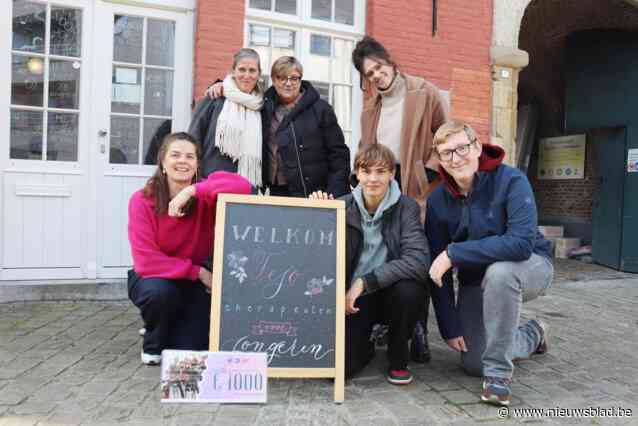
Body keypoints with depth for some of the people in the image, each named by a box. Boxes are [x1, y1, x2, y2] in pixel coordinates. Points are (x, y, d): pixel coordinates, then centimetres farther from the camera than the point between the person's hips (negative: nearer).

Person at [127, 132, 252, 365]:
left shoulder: (204, 196, -14)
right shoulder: (142, 201, -17)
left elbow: (243, 186, -35)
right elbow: (146, 261, -21)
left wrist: (192, 190, -40)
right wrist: (198, 271, -23)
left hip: (194, 281, 1)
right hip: (153, 278, -1)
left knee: (192, 346, -14)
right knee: (160, 292, -35)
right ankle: (153, 344, -1)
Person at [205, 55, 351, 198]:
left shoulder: (321, 109, 0)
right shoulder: (265, 105, 11)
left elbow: (339, 155, -3)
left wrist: (334, 196, -11)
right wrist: (221, 86, 8)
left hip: (313, 194, -3)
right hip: (276, 193, 4)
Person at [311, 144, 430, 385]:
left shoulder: (406, 208, -9)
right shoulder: (343, 207, -4)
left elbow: (418, 261, -24)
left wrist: (365, 281, -28)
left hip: (390, 292, 0)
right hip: (351, 298, 1)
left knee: (409, 290, -34)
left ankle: (398, 359, -2)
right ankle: (367, 343, 22)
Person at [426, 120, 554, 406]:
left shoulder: (510, 180, -22)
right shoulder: (438, 200, -10)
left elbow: (522, 242, -36)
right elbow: (437, 271, -8)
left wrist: (454, 253, -35)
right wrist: (450, 327, -10)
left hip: (530, 267, -4)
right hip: (474, 280, 5)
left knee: (499, 271, -39)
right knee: (473, 363, -1)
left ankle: (499, 372, -20)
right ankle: (532, 336, 31)